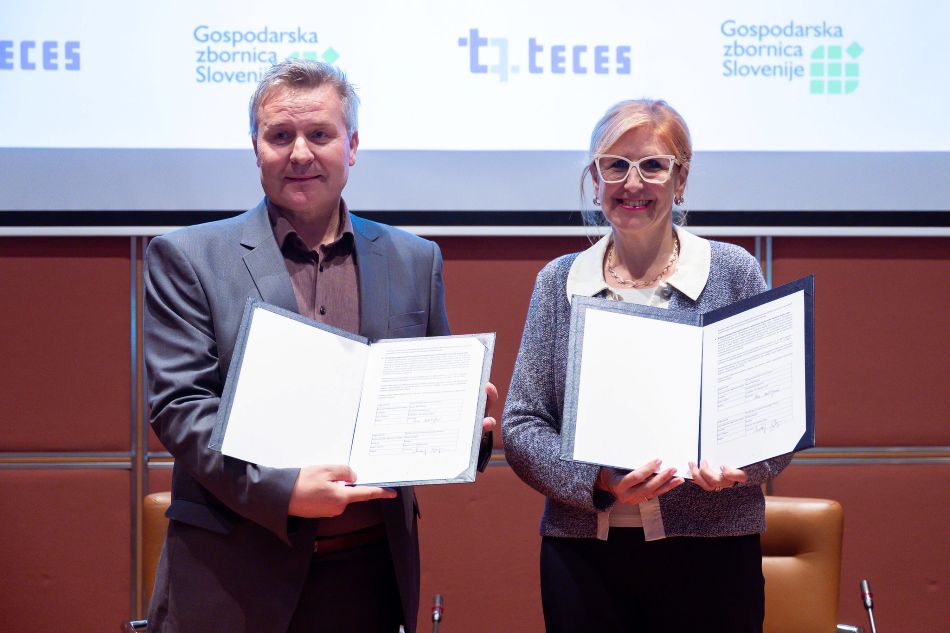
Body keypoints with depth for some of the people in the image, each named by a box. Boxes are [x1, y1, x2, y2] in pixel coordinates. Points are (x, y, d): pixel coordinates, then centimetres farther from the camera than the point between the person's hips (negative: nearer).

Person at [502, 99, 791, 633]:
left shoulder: (734, 272, 2)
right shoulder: (559, 283, 6)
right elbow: (522, 424, 3)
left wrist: (741, 464, -18)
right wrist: (596, 481, -15)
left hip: (711, 551, -1)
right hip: (584, 557, 1)